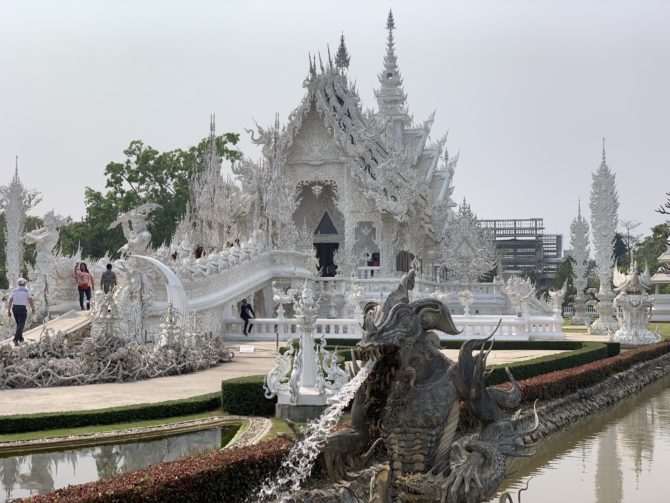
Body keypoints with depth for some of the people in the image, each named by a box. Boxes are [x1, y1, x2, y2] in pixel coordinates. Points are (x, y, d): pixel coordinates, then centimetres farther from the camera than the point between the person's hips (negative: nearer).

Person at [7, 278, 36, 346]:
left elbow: (10, 301, 1)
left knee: (19, 323, 23)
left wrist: (9, 311, 5)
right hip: (22, 309, -5)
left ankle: (20, 338, 31)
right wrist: (33, 309, 9)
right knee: (21, 325, -5)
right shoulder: (27, 291, -7)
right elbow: (31, 301, -5)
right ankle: (16, 339, -22)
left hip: (14, 308, 5)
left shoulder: (14, 291, 4)